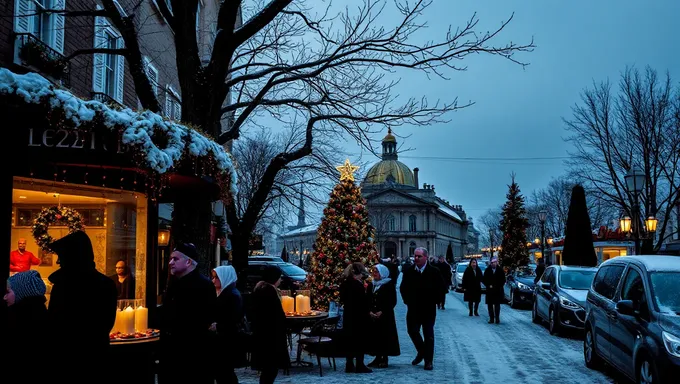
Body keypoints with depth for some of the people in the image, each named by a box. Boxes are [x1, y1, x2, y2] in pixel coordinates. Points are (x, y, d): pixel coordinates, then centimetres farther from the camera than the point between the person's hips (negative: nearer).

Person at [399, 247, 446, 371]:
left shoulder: (434, 272, -5)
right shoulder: (408, 272, 3)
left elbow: (442, 288, -2)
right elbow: (403, 288, 13)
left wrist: (434, 300, -6)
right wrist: (407, 300, 5)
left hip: (428, 309, -3)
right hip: (413, 309, 3)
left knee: (428, 335, 2)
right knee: (412, 331, 4)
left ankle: (428, 360, 10)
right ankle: (421, 352, 27)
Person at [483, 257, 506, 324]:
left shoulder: (500, 270, 1)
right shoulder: (487, 270, 4)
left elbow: (503, 280, 4)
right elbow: (484, 280, 7)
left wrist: (498, 286, -9)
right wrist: (489, 285, -8)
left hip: (498, 291, -1)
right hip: (489, 290, 2)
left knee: (497, 305, -1)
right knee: (490, 305, 2)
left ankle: (497, 319, 3)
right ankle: (491, 318, 8)